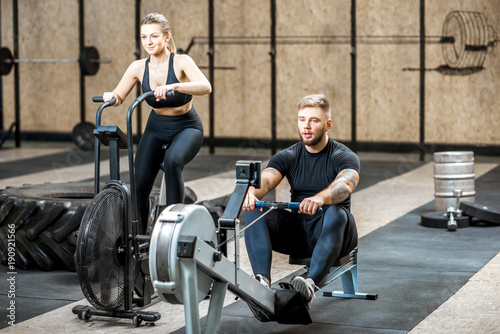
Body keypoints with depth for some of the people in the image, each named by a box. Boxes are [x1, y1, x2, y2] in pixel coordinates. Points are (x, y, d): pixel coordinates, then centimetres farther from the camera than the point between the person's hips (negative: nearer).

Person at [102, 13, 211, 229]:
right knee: (140, 185, -9)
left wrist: (173, 86, -53)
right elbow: (118, 97, 0)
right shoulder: (138, 67, -9)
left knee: (172, 161, -36)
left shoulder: (181, 62, -20)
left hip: (186, 128, -4)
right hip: (156, 128, 4)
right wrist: (111, 96, -24)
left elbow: (205, 87, -38)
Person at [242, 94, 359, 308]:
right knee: (254, 211, -21)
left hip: (331, 234, -4)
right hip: (298, 231, 4)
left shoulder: (344, 157, -9)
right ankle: (262, 282, -38)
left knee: (336, 214, -38)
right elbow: (265, 180, -17)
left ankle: (310, 286, -52)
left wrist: (319, 198, -56)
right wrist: (251, 193, -43)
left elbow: (345, 185, -33)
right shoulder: (288, 157, 3)